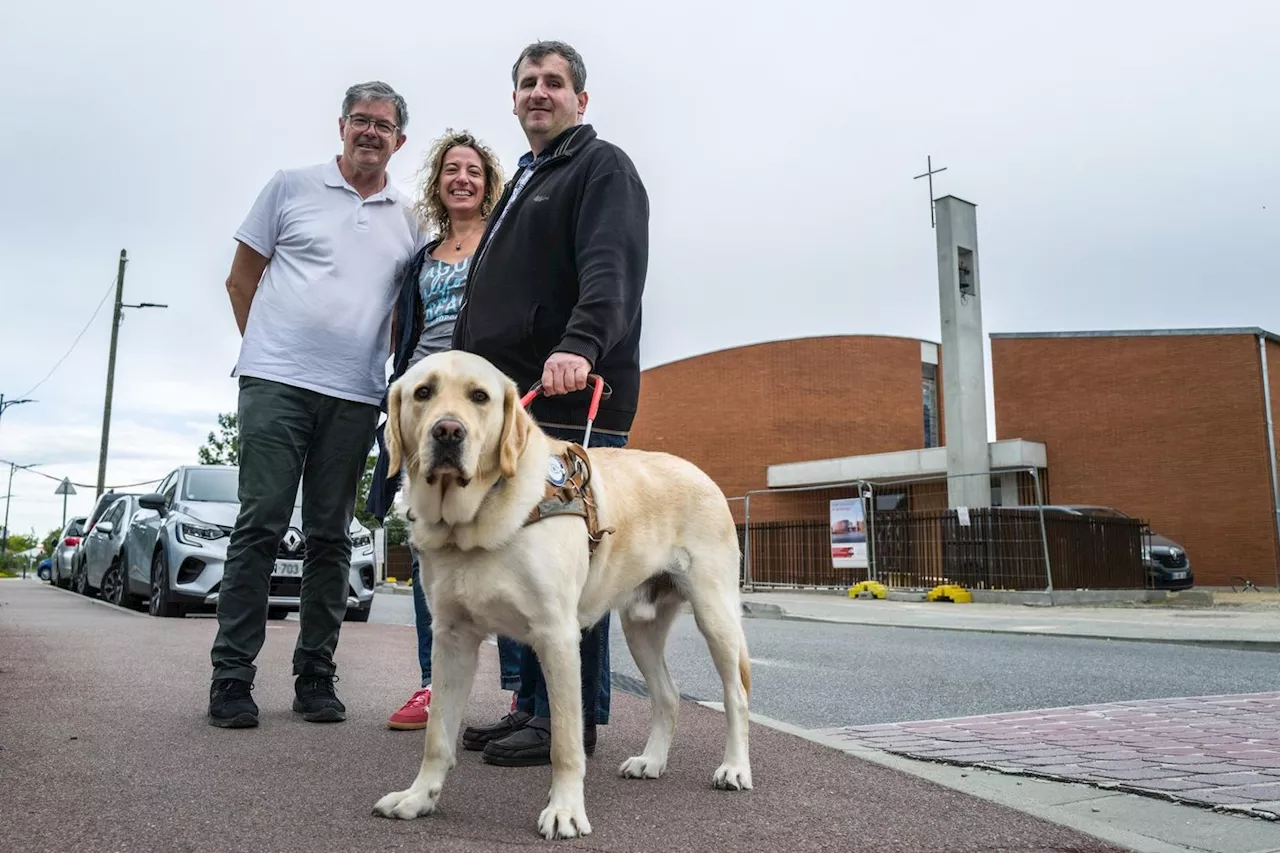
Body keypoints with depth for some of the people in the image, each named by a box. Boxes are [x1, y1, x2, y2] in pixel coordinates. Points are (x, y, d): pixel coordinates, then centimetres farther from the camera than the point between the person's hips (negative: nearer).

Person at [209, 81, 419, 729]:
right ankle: (231, 677, 3)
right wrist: (268, 350, 7)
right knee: (260, 525, -5)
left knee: (330, 537, 5)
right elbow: (242, 278, 11)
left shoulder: (408, 221, 15)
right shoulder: (292, 187, 8)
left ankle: (316, 676, 13)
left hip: (355, 396, 2)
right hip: (276, 382, -2)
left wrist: (393, 371, 8)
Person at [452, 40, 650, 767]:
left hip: (574, 395, -9)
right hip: (516, 399, 9)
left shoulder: (603, 168, 2)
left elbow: (612, 268, -17)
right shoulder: (521, 184, 29)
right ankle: (534, 706, 19)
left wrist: (581, 344, -35)